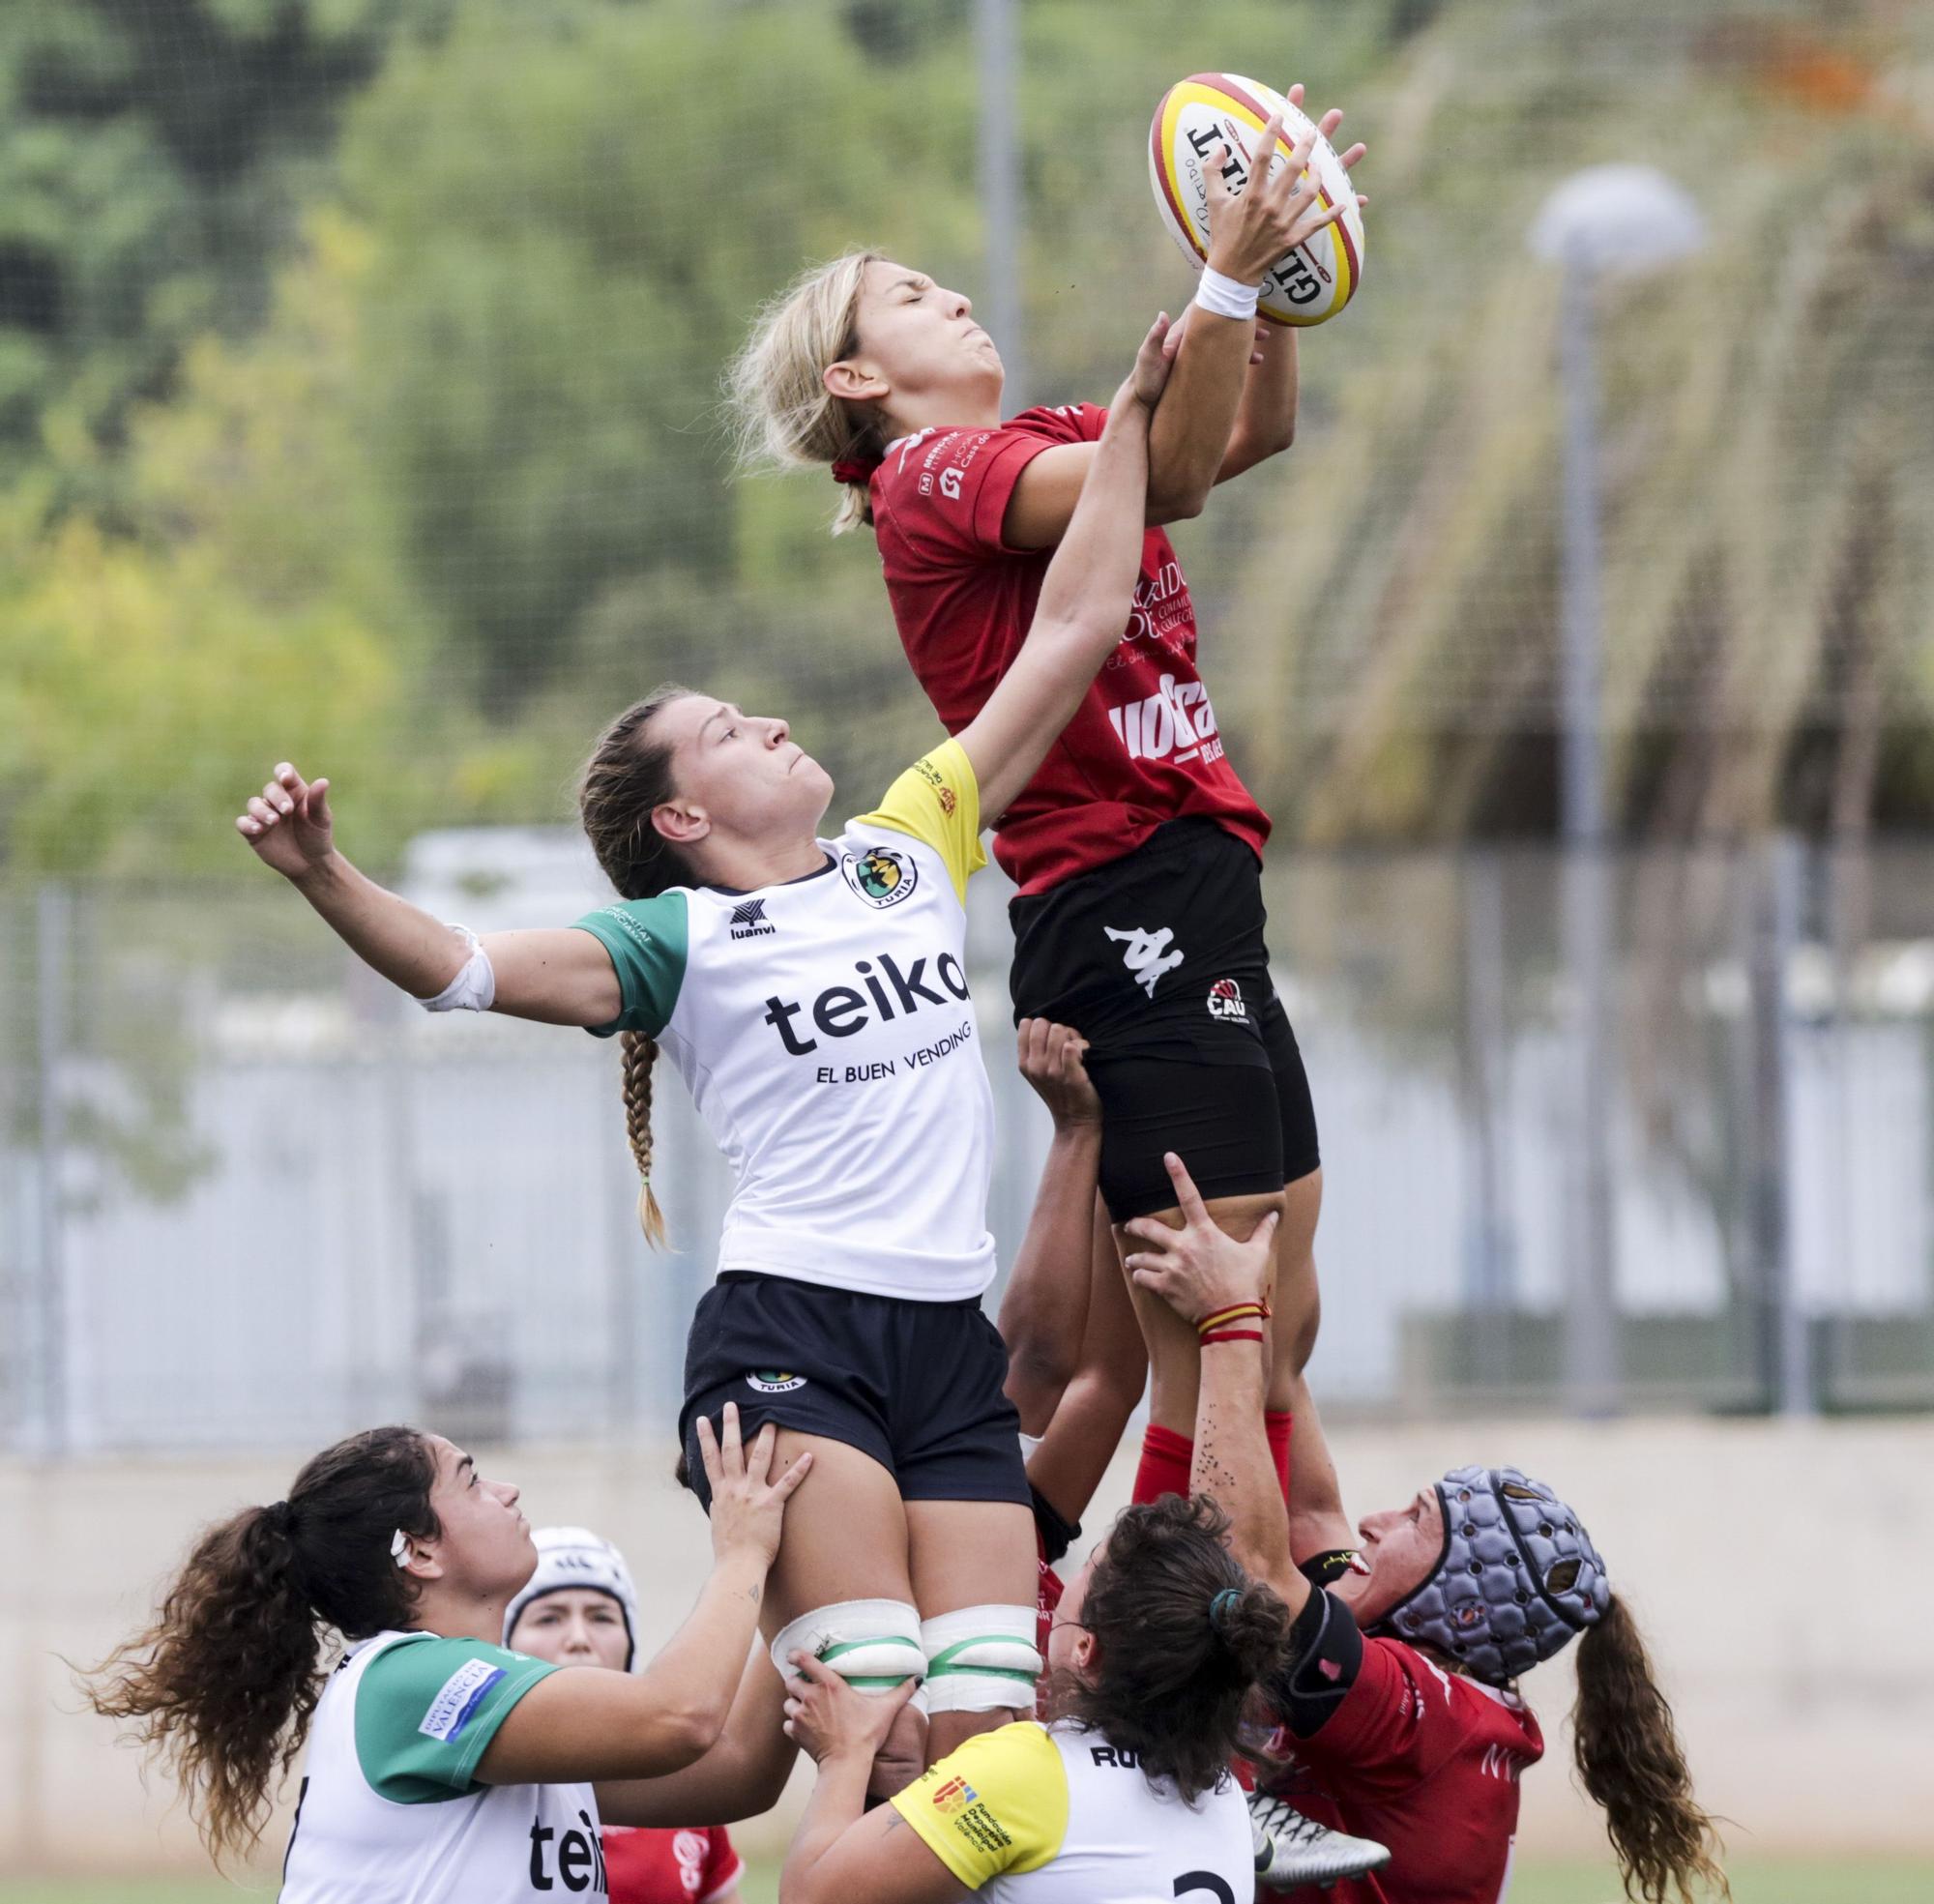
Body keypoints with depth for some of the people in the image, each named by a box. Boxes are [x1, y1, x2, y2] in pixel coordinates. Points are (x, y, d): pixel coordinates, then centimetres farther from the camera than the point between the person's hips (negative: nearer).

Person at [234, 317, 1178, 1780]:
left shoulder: (909, 850, 19)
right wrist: (324, 874, -28)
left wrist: (1134, 418, 21)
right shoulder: (681, 940, 5)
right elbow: (461, 969, -10)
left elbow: (1071, 637, 21)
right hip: (791, 1335, -5)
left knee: (989, 1743, -9)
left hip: (953, 1348, 5)